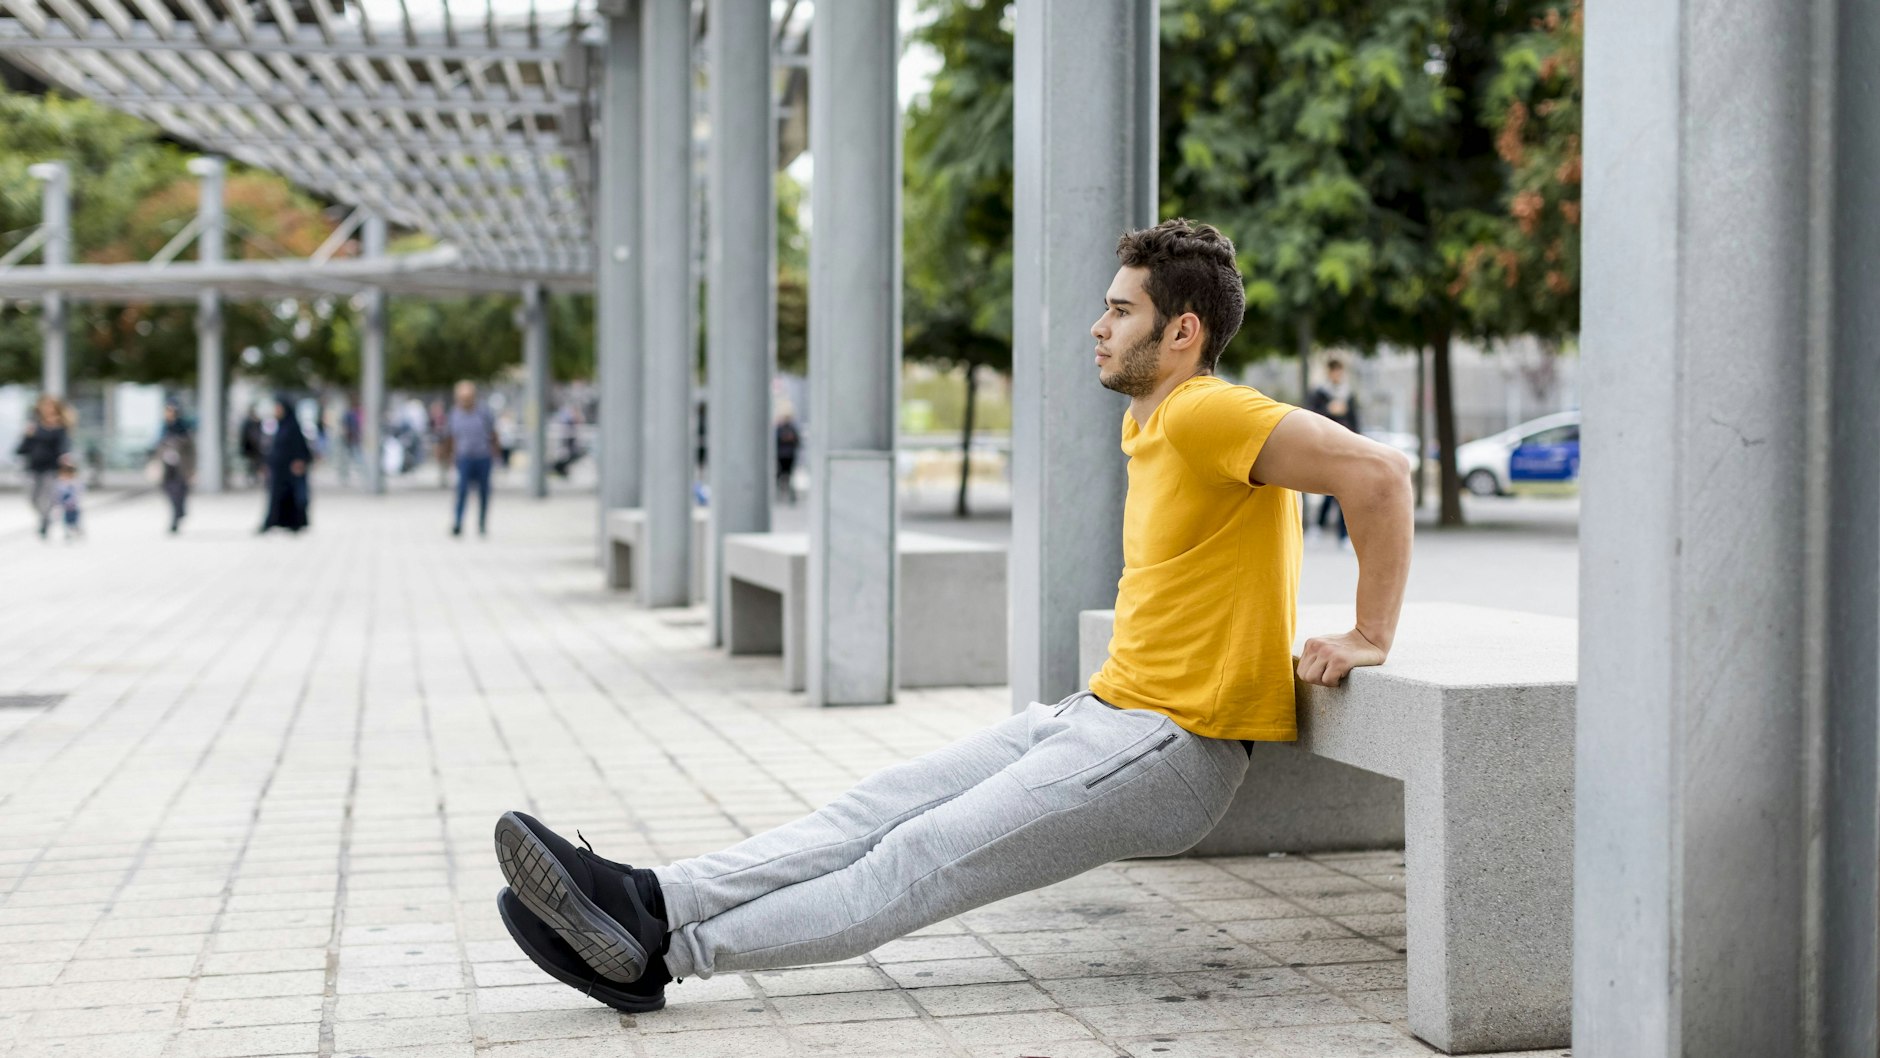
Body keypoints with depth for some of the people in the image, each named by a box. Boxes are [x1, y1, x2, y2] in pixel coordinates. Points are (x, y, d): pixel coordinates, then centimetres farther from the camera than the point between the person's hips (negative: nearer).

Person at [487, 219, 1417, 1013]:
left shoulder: (1206, 414, -16)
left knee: (922, 859, -15)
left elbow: (1377, 473, -24)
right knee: (881, 806, -6)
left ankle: (660, 951, -19)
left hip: (1169, 750, -9)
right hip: (1097, 713, 9)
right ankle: (647, 904, -14)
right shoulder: (1146, 421, 15)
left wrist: (1368, 638, -18)